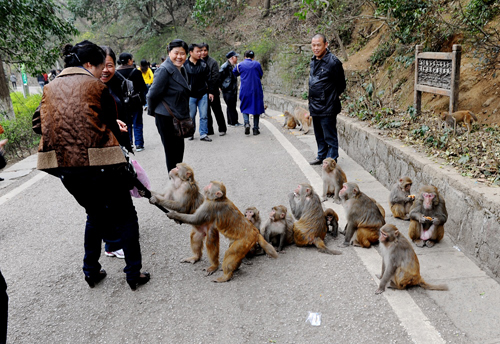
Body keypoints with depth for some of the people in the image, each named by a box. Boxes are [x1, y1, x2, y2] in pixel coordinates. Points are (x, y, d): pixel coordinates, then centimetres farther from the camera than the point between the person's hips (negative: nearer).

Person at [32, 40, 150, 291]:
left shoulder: (50, 89, 12)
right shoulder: (96, 86, -3)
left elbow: (40, 124, 10)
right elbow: (112, 126, -1)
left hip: (64, 165, 6)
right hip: (99, 164, -6)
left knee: (95, 214, 25)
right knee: (124, 215, 10)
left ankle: (90, 270, 30)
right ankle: (134, 273, 13)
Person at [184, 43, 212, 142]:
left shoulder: (203, 64, 4)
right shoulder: (185, 65, -4)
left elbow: (208, 79, 10)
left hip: (203, 94, 2)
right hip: (190, 95, -2)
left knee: (204, 116, 2)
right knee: (191, 116, 8)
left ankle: (203, 134, 10)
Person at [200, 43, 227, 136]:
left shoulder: (213, 62, -6)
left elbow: (215, 78, -11)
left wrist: (211, 92, -16)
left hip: (213, 92, -4)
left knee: (217, 111, 6)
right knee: (206, 112, 9)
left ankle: (222, 129, 18)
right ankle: (209, 130, 19)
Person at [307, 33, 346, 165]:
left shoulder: (333, 62, -14)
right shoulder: (313, 61, 10)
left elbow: (341, 85, -6)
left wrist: (331, 97, 5)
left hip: (327, 108, -8)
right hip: (315, 107, 8)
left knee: (330, 136, 0)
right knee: (319, 135, 19)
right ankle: (321, 157, 33)